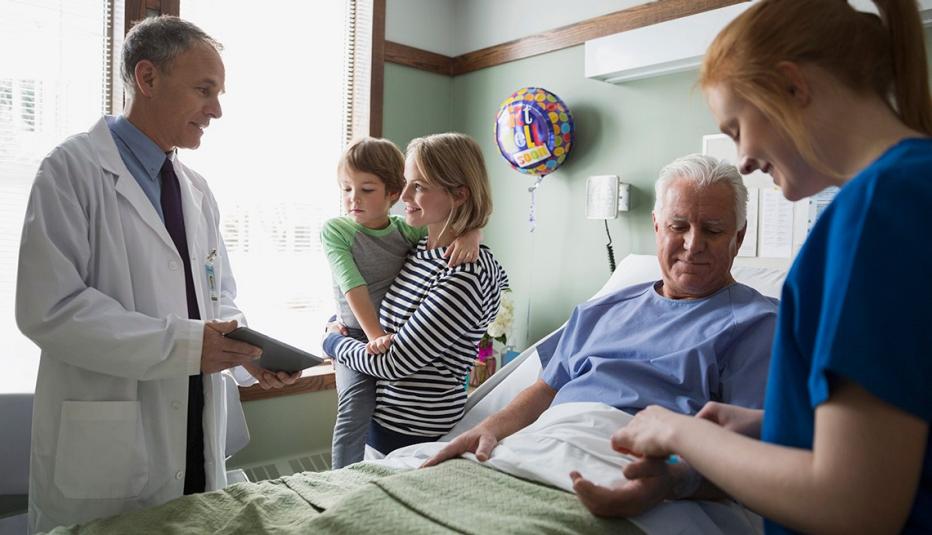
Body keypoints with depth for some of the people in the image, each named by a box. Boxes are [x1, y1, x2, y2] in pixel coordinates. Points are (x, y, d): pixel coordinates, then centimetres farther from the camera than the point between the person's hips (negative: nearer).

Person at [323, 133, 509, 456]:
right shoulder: (422, 247, 2)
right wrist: (336, 322, 5)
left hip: (412, 432, -8)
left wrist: (332, 341, -6)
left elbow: (395, 363, -21)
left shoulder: (467, 274, -25)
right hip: (383, 412, 8)